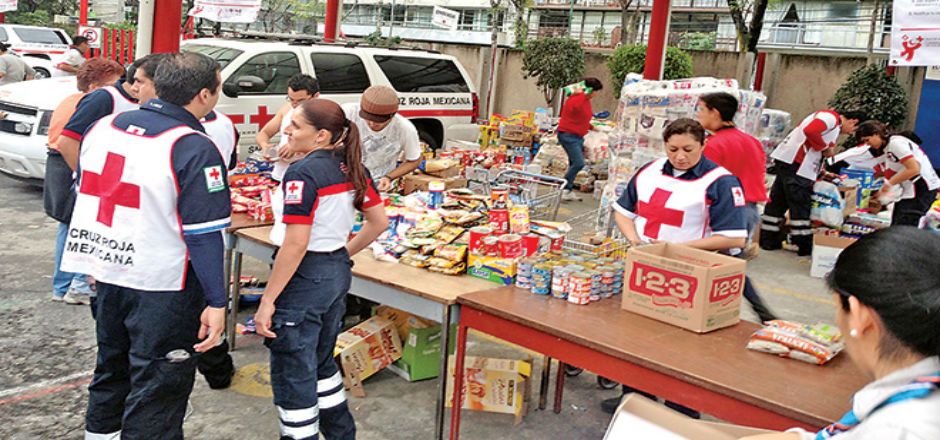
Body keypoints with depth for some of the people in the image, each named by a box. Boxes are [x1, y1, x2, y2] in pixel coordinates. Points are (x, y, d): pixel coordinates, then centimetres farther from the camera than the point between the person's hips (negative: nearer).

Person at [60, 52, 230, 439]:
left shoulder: (103, 127, 4)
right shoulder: (195, 149, -19)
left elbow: (83, 193, 15)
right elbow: (203, 235, -20)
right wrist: (216, 302, -14)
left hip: (107, 275, 7)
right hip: (162, 289, -7)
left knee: (111, 369, 26)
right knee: (157, 391, 6)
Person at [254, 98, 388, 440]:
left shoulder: (303, 173, -20)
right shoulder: (352, 168, 4)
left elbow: (295, 245, -23)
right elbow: (379, 222, 10)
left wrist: (268, 300, -18)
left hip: (304, 277, -9)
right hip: (338, 272, 9)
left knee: (292, 374, 6)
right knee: (321, 361, 25)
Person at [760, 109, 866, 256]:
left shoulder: (835, 126, 24)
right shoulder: (831, 117, -7)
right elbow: (810, 130, -24)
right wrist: (826, 148, -11)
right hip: (794, 161, -10)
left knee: (779, 201, 12)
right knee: (801, 204, -6)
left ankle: (768, 240, 17)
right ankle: (805, 246, -1)